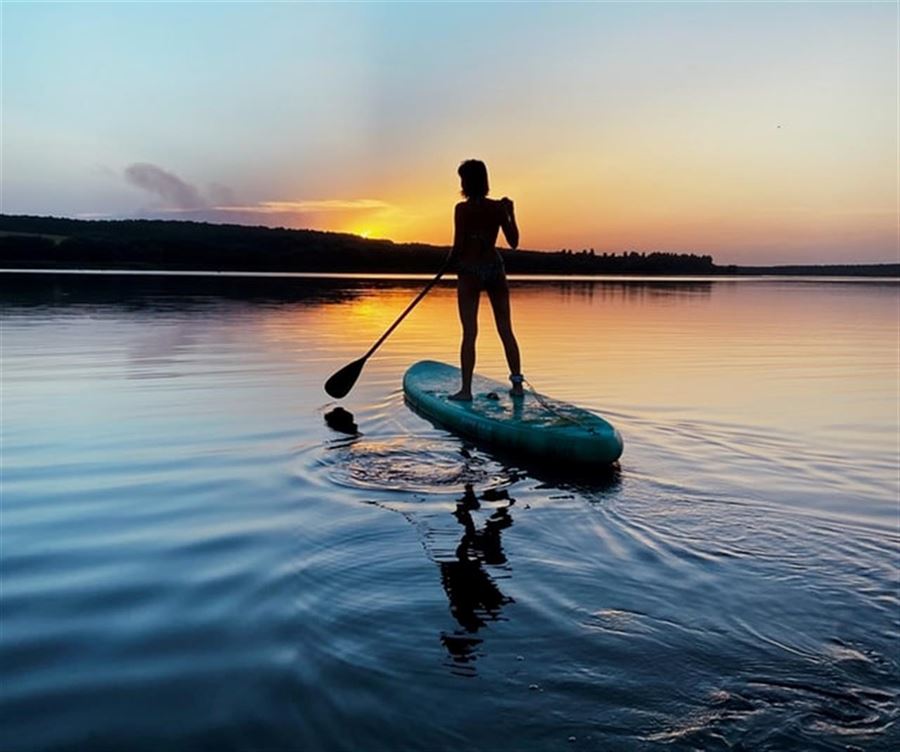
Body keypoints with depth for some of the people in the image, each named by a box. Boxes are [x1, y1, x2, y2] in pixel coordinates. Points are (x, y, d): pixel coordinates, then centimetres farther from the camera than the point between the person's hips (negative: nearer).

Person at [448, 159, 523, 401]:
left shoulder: (463, 209, -9)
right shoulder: (498, 208, 1)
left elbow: (458, 245, -12)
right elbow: (514, 242, 5)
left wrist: (451, 260, 8)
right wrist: (511, 214, 13)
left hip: (469, 271, -3)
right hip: (495, 268, 4)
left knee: (469, 333, -1)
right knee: (505, 330, 10)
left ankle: (466, 388, 0)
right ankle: (517, 383, 13)